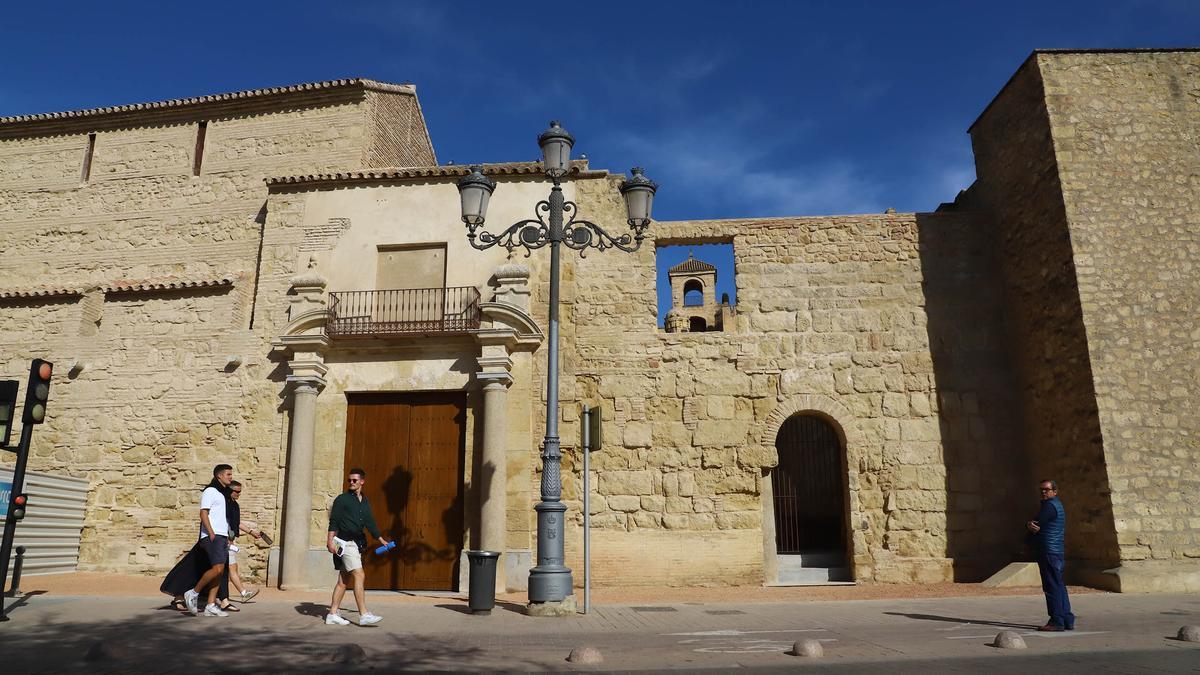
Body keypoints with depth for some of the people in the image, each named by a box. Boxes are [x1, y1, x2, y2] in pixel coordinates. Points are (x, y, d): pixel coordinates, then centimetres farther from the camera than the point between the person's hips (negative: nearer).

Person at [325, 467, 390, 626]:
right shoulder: (342, 499, -3)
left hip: (356, 543, 7)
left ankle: (333, 614, 17)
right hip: (344, 542, -7)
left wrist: (381, 540, 22)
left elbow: (370, 523, 22)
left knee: (344, 580, 10)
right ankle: (364, 615, -17)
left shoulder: (365, 503, 16)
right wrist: (330, 540, -16)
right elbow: (333, 521, -7)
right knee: (359, 575, -15)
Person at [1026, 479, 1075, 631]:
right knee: (1059, 586, 12)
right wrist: (1030, 525, -1)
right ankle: (1067, 620, 15)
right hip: (1057, 551, 10)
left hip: (1048, 552, -10)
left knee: (1052, 587, -8)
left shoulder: (1049, 506, -12)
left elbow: (1036, 525, -15)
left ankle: (1056, 621, -6)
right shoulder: (1058, 505, 21)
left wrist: (1029, 525, 7)